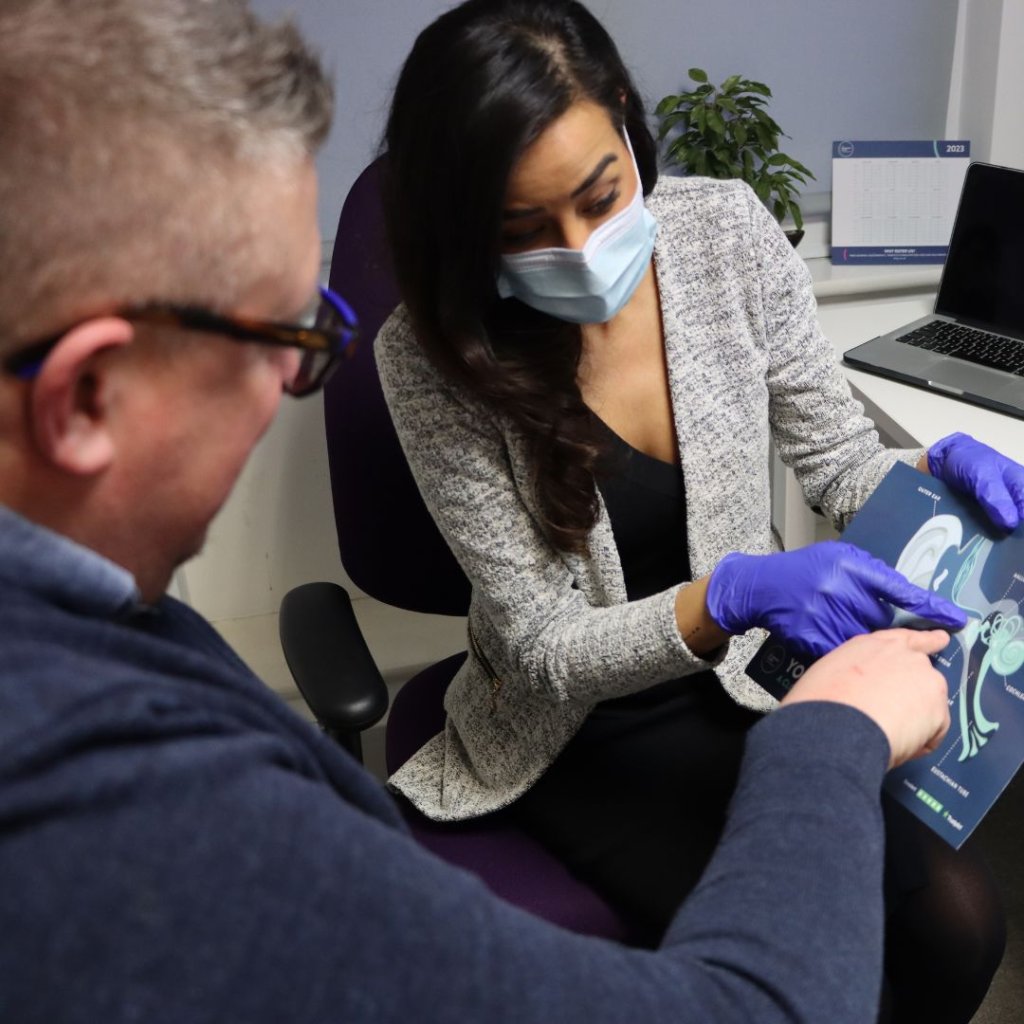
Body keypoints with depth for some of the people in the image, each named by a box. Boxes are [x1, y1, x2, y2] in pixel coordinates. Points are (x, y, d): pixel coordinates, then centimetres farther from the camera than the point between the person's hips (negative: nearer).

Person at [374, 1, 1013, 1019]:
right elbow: (546, 650, -18)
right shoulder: (433, 355, -20)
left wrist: (937, 469, -25)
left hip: (749, 675, 3)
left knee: (958, 923, -12)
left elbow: (838, 462, -1)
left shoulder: (726, 230, -12)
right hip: (582, 724, -2)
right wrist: (731, 597, -36)